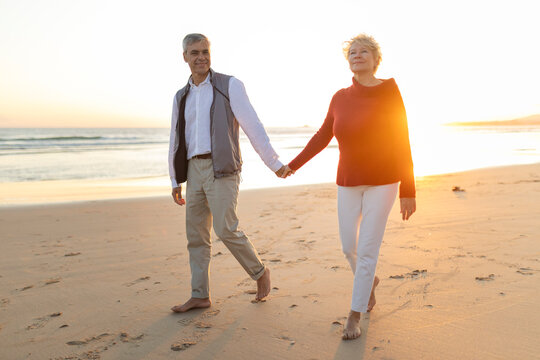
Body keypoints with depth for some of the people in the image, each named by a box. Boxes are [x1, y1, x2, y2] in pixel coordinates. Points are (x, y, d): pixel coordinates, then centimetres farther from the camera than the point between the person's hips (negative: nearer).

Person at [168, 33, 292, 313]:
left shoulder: (229, 86, -2)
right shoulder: (182, 97, 15)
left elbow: (253, 126, -7)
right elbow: (176, 141, 18)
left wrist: (274, 163, -8)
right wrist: (175, 181, 17)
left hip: (221, 169, -6)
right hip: (194, 171, 6)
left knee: (226, 229, -12)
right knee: (196, 234, 6)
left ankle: (259, 272, 12)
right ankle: (200, 296, 15)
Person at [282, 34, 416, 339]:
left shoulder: (390, 93, -10)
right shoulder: (341, 98, 2)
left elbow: (402, 144, -10)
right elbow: (323, 136, 13)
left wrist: (408, 191, -11)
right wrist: (293, 165, 14)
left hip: (382, 182, -4)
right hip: (349, 182, 4)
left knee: (368, 249, -5)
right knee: (349, 247, 9)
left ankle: (355, 316, 8)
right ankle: (370, 281, 42)